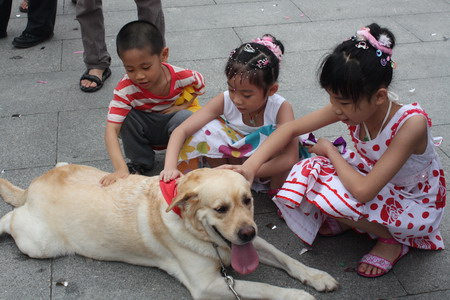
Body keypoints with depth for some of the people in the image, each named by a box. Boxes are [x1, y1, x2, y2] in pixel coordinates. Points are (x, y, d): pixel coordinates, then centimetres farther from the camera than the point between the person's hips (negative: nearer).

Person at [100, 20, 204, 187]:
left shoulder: (181, 77, -26)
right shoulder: (125, 89, -30)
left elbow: (199, 84, 0)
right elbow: (111, 129, -37)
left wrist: (184, 105, -17)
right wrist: (121, 169, -50)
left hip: (174, 127, 0)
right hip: (144, 128, 0)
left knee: (185, 116, -33)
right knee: (126, 116, -31)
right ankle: (141, 162, -7)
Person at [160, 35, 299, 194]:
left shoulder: (281, 108, -29)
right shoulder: (225, 101, -23)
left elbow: (290, 158, -40)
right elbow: (181, 131, -26)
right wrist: (170, 167, -43)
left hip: (269, 166, -2)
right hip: (236, 156, 2)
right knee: (203, 131, -23)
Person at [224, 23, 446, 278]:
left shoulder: (411, 123, -35)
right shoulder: (353, 105, -19)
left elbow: (363, 191, -38)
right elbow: (290, 129, -14)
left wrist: (330, 150, -22)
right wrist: (251, 165, -27)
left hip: (417, 204, -5)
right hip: (373, 176, 5)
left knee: (328, 194, -28)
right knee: (310, 172, -20)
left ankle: (394, 239, -2)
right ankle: (344, 219, 9)